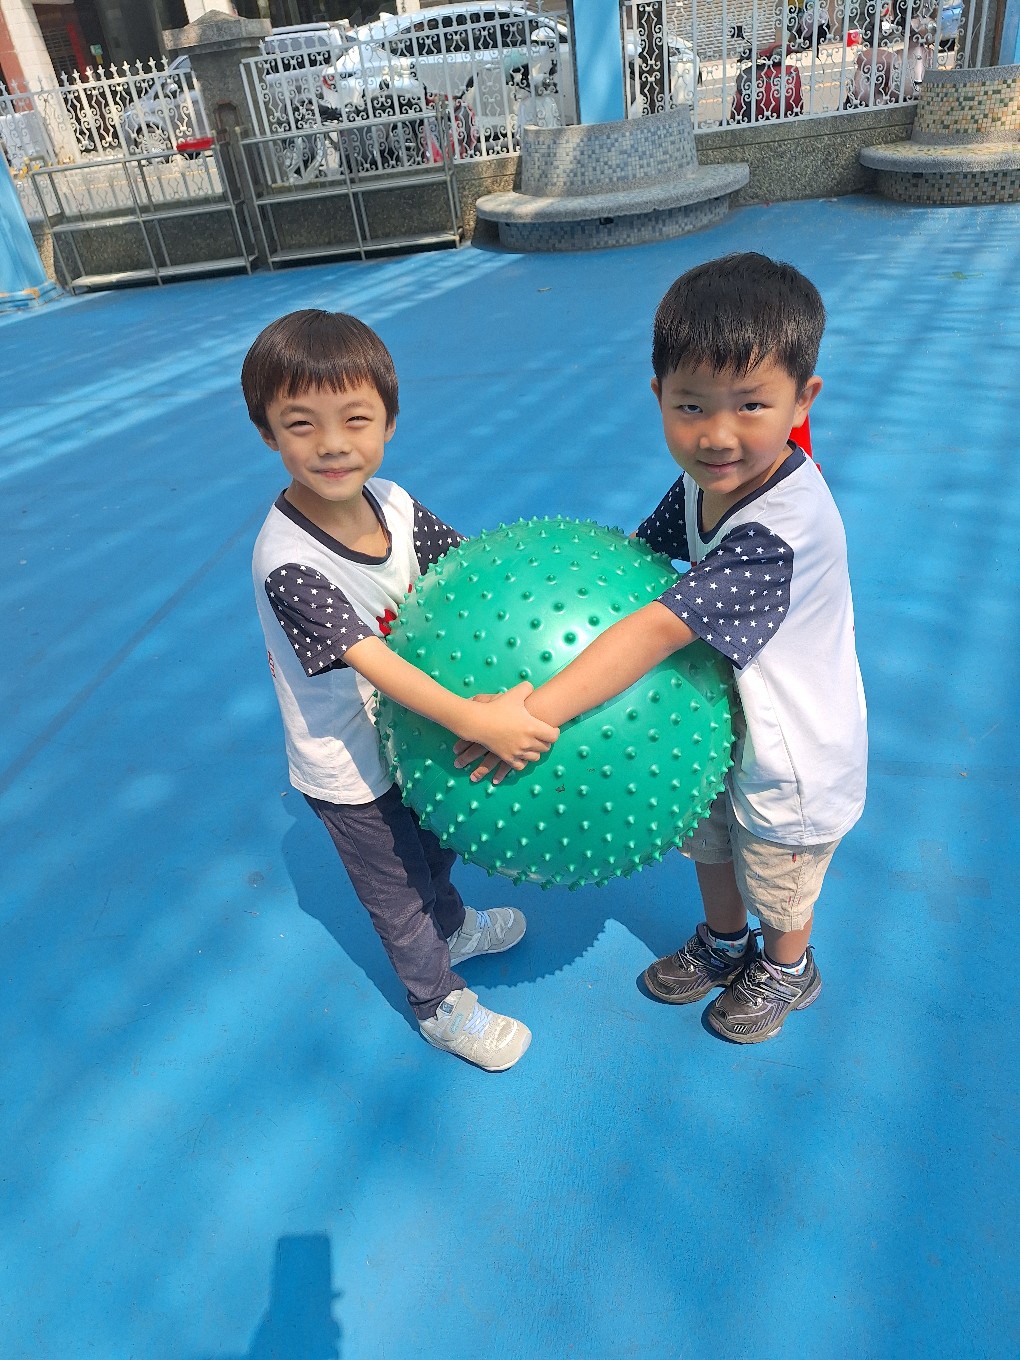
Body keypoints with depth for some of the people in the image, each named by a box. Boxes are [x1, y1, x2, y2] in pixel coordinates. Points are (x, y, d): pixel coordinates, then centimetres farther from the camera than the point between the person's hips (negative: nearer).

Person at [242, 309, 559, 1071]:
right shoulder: (288, 563, -33)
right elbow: (370, 661, -40)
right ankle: (441, 1006, 44)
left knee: (435, 849, 32)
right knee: (398, 894, 18)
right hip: (348, 770, -6)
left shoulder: (391, 502, -14)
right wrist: (475, 720, -50)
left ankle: (451, 928, 63)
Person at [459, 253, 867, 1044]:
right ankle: (723, 943, 59)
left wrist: (537, 711, -43)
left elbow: (660, 630, -43)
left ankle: (787, 972, 54)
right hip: (721, 721, 7)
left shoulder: (780, 531, -39)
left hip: (791, 756, -7)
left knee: (778, 889, 21)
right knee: (710, 845, 29)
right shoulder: (709, 480, -12)